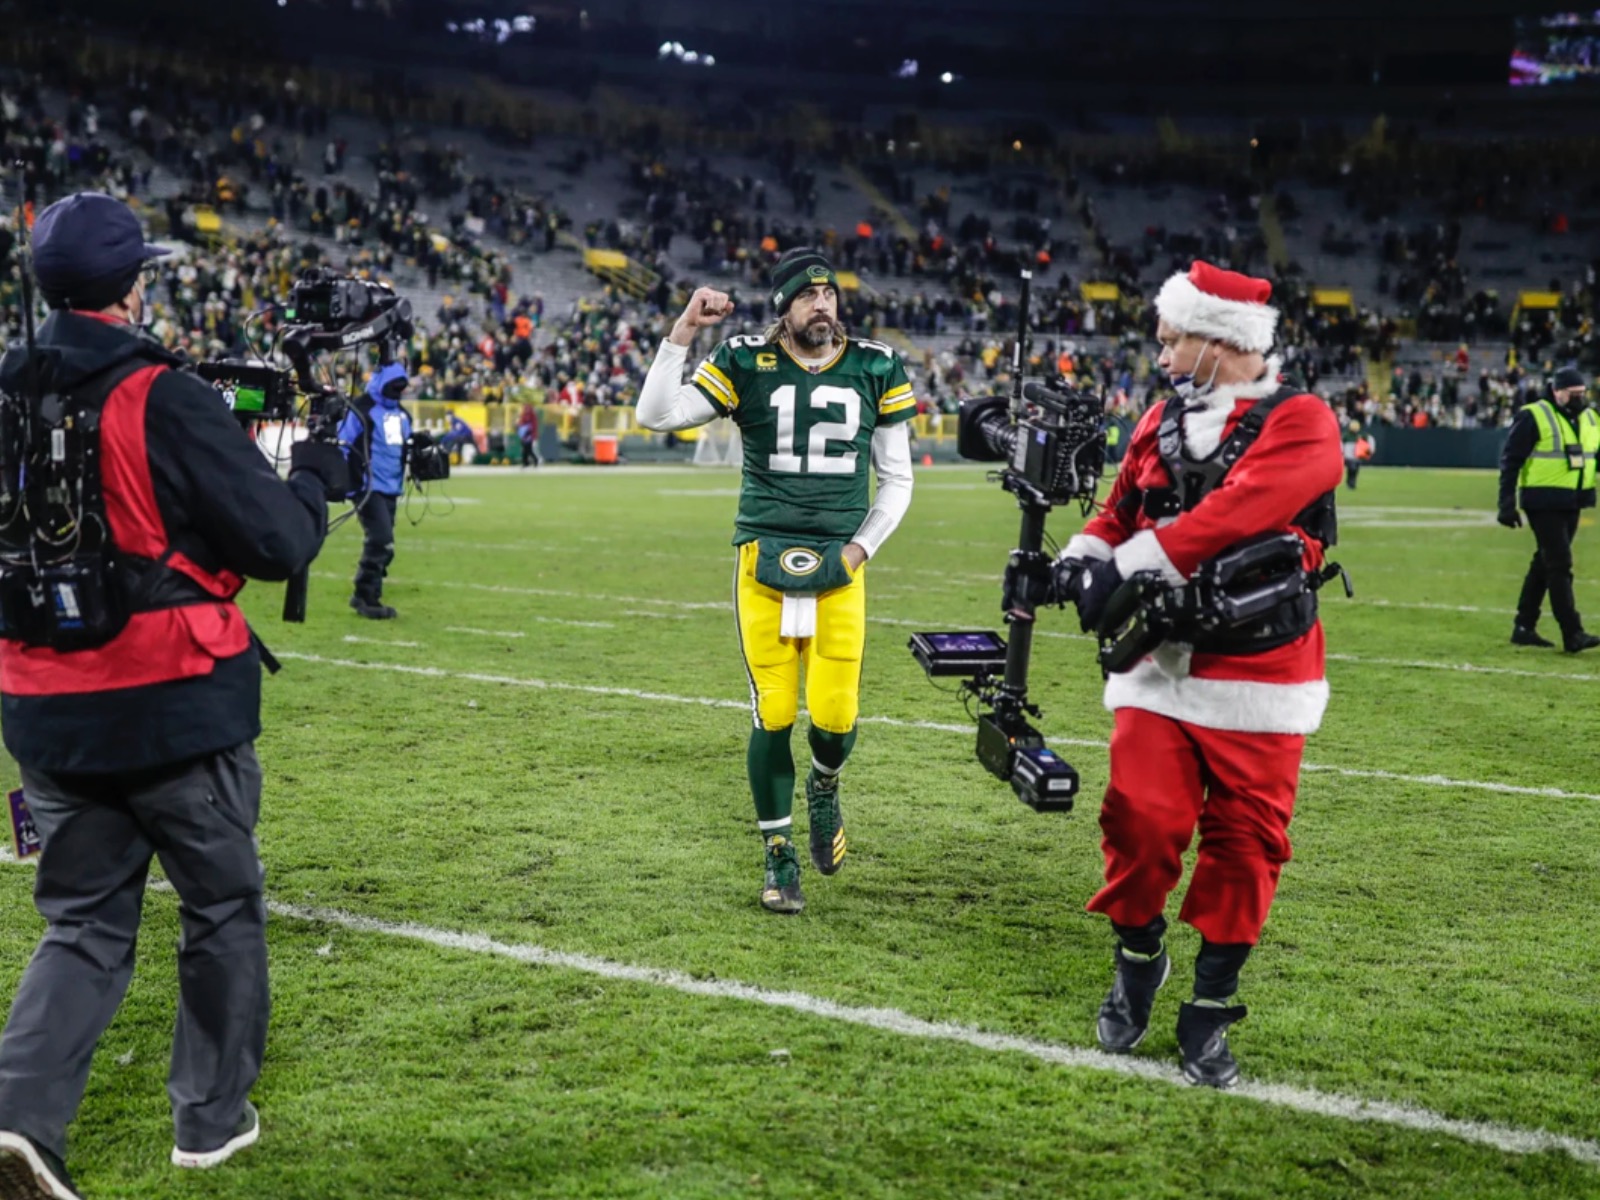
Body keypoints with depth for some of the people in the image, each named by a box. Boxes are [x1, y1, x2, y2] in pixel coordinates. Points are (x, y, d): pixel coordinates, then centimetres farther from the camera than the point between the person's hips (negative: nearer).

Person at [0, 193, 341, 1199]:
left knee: (86, 921, 15)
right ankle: (212, 1118, 25)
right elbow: (279, 543, -14)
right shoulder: (167, 400, -15)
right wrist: (317, 475, 6)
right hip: (176, 706, -5)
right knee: (223, 909, 15)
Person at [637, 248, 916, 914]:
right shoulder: (747, 363, 1)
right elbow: (655, 415, -6)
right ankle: (779, 854, 16)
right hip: (764, 557, -1)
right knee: (773, 715, -2)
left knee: (835, 717, -6)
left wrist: (863, 545, 0)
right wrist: (681, 334, -12)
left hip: (839, 565, 1)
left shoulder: (875, 368, 6)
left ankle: (824, 786, 30)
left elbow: (896, 477, 12)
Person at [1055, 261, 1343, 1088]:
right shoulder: (1163, 421, 10)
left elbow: (1231, 517, -23)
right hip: (1160, 666, 4)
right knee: (1141, 823, -4)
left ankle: (1209, 1012, 17)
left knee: (1243, 843, 3)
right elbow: (1119, 514, 15)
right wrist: (1074, 560, -6)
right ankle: (1137, 961, 23)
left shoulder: (1298, 426, -10)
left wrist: (1125, 568, -23)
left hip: (1258, 676, -4)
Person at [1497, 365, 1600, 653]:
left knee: (1545, 563, 12)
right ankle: (1572, 635, -10)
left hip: (1572, 504, 7)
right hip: (1544, 503, -7)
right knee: (1559, 565, -10)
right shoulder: (1533, 417, -10)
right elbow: (1510, 461, -9)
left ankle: (1524, 627, 21)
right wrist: (1507, 505, -13)